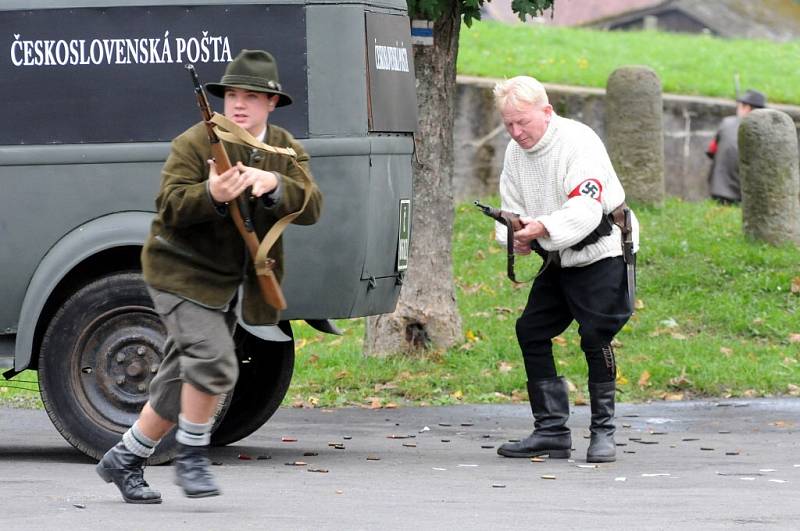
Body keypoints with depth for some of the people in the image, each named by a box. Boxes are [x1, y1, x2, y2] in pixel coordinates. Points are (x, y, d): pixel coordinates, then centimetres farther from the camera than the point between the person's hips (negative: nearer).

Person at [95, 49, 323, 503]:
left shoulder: (288, 151, 3)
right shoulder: (195, 143, -12)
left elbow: (310, 209, -11)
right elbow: (170, 208, -19)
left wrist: (273, 185, -30)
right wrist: (212, 195, -38)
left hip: (227, 280, 6)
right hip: (183, 273, -6)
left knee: (181, 384, 10)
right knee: (213, 363, -22)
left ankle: (125, 461, 23)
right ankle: (192, 457, -5)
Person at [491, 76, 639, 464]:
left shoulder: (579, 142, -20)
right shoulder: (515, 153, 4)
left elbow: (586, 209, -29)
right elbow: (513, 209, 6)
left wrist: (544, 227, -43)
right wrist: (516, 236, -17)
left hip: (600, 253, -8)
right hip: (558, 260, 8)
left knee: (595, 335, -14)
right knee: (530, 331, 1)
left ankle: (603, 432, -4)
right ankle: (551, 430, 6)